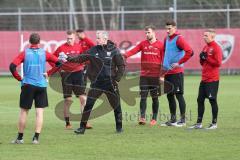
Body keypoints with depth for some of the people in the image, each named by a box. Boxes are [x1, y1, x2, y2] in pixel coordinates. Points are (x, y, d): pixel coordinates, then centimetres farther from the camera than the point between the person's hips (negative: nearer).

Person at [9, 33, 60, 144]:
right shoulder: (44, 53, 3)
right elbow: (58, 62, 0)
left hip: (27, 85, -1)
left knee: (24, 111, 8)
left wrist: (19, 78, 1)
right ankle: (36, 137, -4)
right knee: (39, 112, 3)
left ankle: (20, 138, 12)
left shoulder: (24, 53, -1)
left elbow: (12, 66, -11)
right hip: (41, 85, 1)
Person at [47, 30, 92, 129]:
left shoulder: (79, 47, 3)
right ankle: (67, 123, 10)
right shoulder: (61, 48, -4)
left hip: (78, 73, 2)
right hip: (66, 75, -2)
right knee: (68, 100, 1)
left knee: (83, 98, -3)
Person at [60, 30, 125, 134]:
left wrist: (117, 79, -8)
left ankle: (119, 127, 20)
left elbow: (121, 66, -1)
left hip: (110, 83, -2)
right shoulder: (94, 50, 4)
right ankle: (82, 127, 0)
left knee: (116, 105, 5)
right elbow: (81, 58, 2)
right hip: (96, 82, 2)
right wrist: (68, 59, -10)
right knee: (88, 105, -5)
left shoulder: (114, 50, -4)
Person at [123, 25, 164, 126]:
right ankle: (142, 118, -8)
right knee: (143, 97, -5)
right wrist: (125, 55, -25)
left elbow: (164, 60, 0)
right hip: (144, 75, 2)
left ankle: (154, 118, 13)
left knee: (155, 98, 6)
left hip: (155, 76, -2)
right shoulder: (143, 44, 8)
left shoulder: (160, 45, 0)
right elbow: (133, 51, -5)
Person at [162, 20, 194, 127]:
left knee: (178, 94, -6)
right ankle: (173, 119, 18)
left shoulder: (178, 39, -10)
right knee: (169, 96, 11)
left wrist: (179, 63, -17)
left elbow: (189, 52, -20)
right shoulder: (166, 39, 14)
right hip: (167, 72, 8)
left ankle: (182, 120, -2)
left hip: (176, 72, -8)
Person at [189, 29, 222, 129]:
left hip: (212, 80, -9)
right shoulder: (205, 47, 15)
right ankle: (199, 123, 13)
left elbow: (218, 63, -18)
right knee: (200, 100, 8)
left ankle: (214, 123, 3)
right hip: (204, 79, 9)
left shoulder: (216, 48, -11)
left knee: (212, 100, -4)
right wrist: (202, 58, 1)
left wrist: (206, 58, -17)